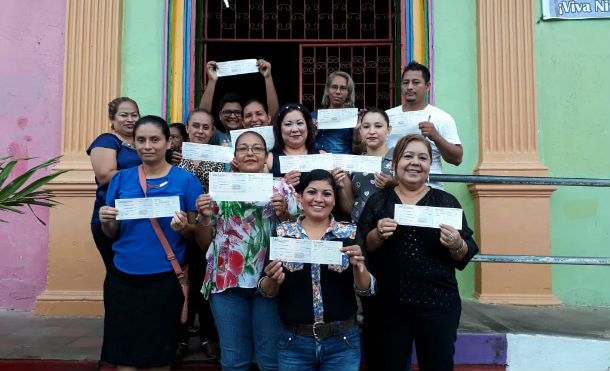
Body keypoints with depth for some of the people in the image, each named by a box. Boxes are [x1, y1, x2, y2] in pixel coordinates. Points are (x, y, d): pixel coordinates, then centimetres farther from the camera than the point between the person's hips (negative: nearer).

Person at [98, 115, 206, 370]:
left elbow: (197, 232, 1)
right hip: (122, 279, 3)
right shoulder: (121, 179, 5)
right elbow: (112, 233, 10)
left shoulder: (186, 180, -3)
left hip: (164, 279, -2)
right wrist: (106, 221, -10)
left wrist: (184, 227, -19)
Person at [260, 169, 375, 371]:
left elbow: (366, 290, -4)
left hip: (343, 343, 0)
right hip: (293, 343, 0)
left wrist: (358, 265, -23)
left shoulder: (350, 233, -2)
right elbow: (267, 292, 0)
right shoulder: (282, 232, -1)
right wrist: (273, 280, -21)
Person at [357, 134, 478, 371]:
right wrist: (378, 235, -16)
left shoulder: (447, 201, 7)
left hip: (437, 304, 0)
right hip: (388, 305, 1)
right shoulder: (378, 201, 8)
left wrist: (456, 245, -16)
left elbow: (466, 256, 5)